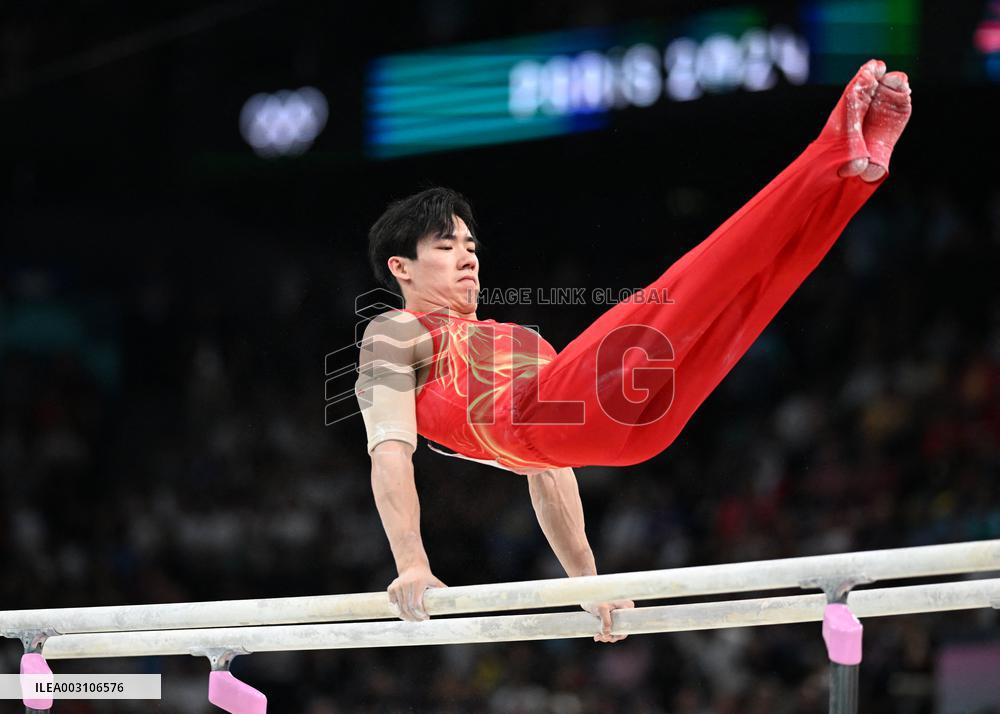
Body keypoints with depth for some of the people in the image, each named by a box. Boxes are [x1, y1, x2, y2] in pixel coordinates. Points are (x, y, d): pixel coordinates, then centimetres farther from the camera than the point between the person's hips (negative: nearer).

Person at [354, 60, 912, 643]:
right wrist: (412, 566, -13)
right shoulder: (394, 334, 19)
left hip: (632, 421, 7)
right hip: (542, 417, -7)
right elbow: (390, 449, 3)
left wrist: (585, 579, 24)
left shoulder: (519, 340, 42)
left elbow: (548, 473, 37)